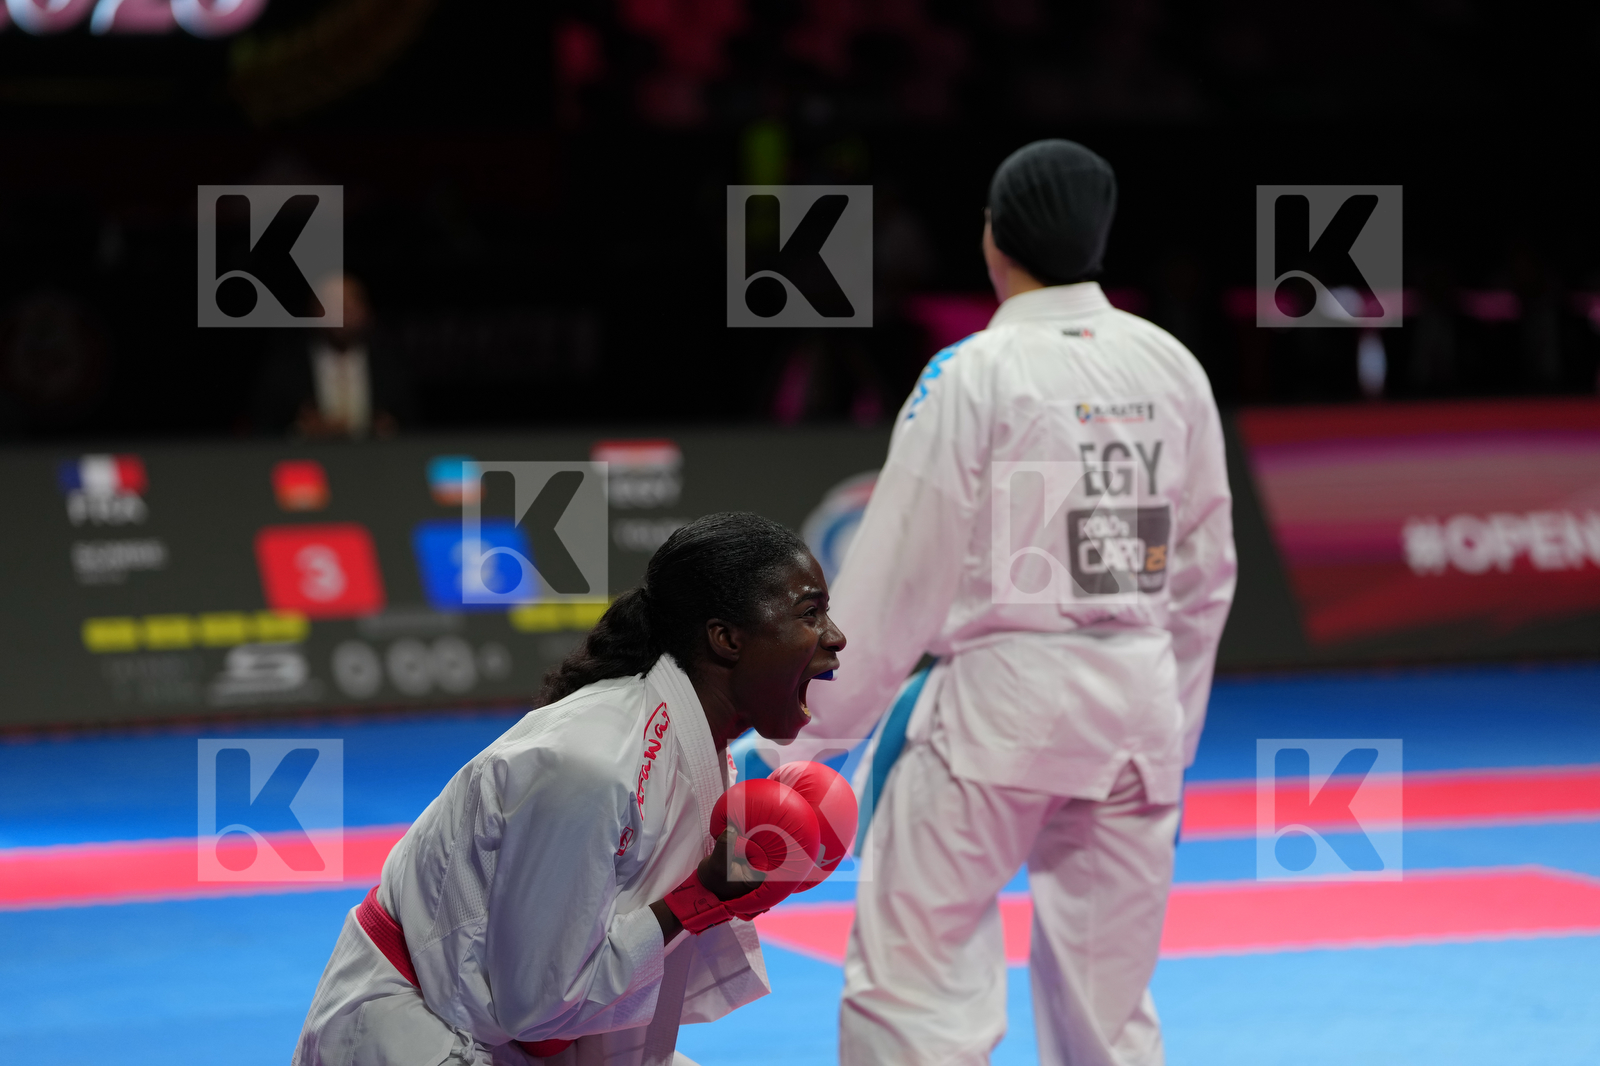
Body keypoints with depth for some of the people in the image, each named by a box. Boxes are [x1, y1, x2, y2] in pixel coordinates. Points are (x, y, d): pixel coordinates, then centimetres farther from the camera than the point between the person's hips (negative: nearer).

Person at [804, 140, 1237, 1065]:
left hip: (999, 707, -6)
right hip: (1140, 704, 6)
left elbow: (895, 579, -7)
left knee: (906, 981, -2)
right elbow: (1205, 572, 13)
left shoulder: (973, 374, -9)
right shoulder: (1171, 367, 6)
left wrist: (803, 735, 1)